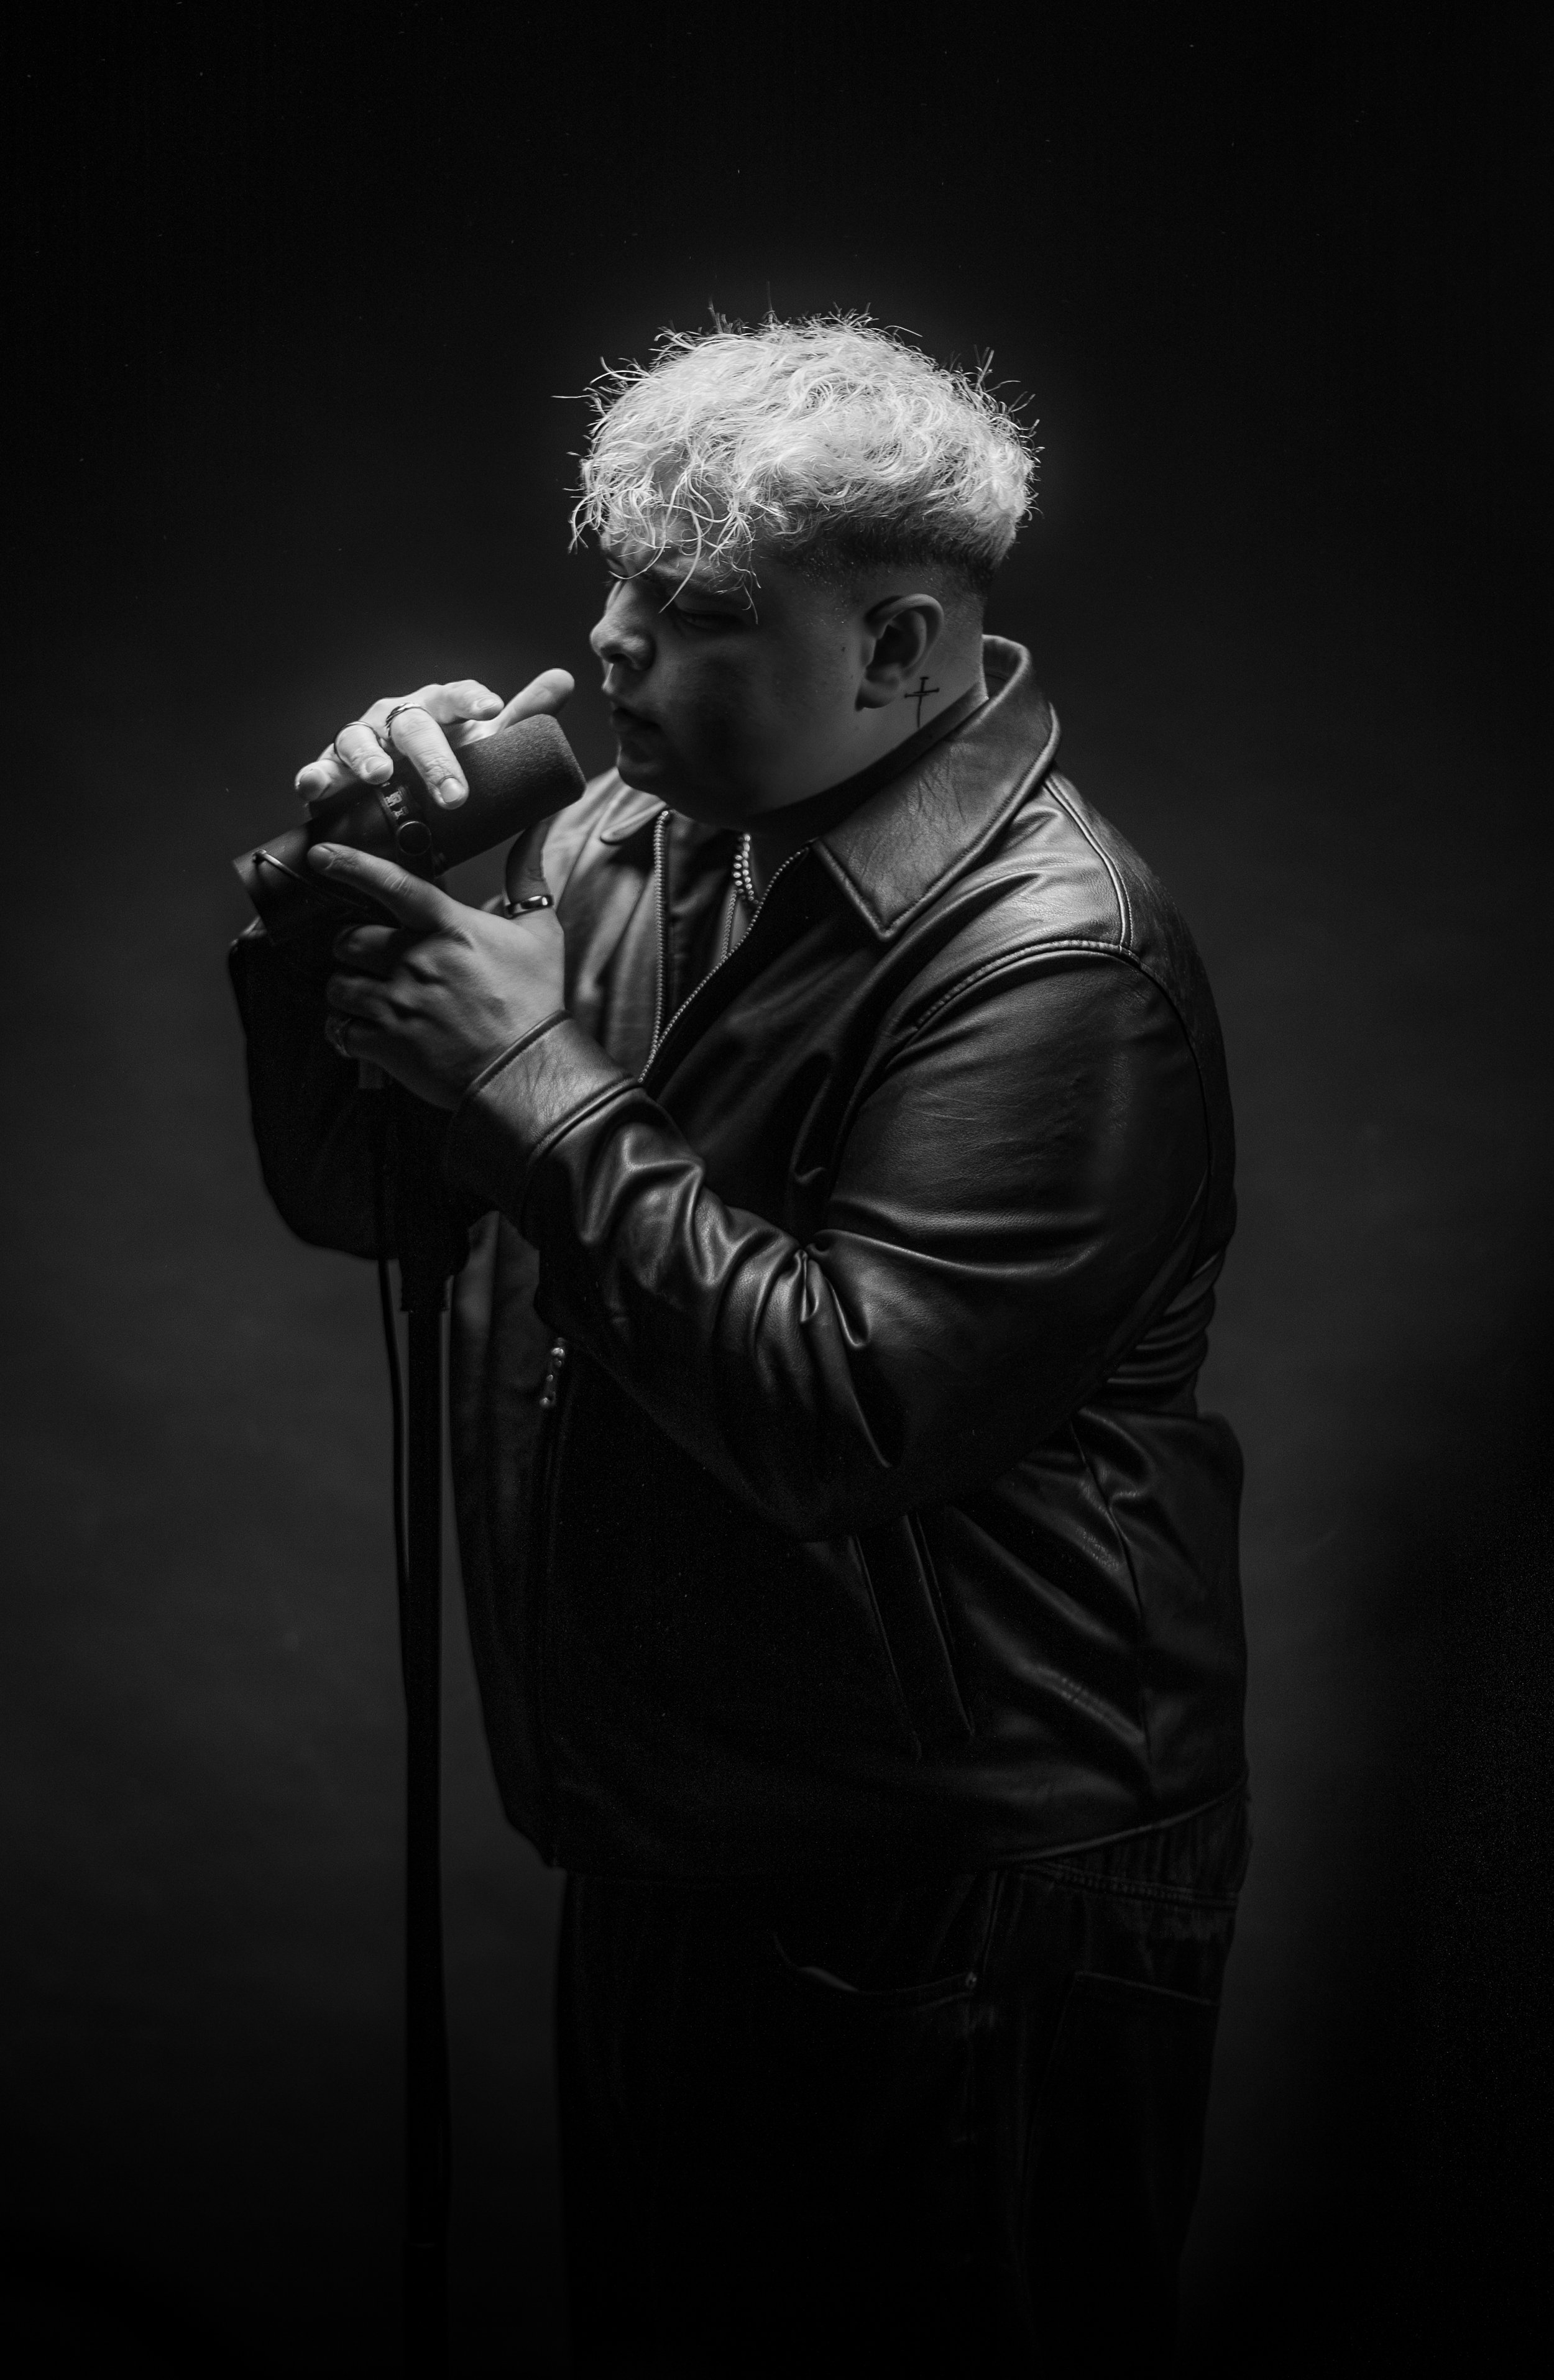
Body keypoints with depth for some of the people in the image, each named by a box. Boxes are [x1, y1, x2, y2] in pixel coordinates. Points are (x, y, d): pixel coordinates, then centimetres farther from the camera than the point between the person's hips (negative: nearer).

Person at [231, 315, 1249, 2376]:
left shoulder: (1049, 959, -22)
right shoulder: (635, 838, 2)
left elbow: (852, 1414, -29)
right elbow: (355, 1196, 7)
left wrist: (536, 1077, -24)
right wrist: (348, 897, -11)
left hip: (964, 1898, -8)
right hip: (671, 1854, 8)